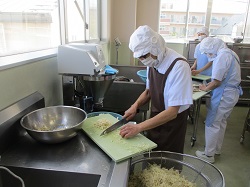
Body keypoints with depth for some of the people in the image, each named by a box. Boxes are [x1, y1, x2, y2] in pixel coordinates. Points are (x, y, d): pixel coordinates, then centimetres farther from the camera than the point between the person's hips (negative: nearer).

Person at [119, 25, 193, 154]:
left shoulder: (179, 66, -27)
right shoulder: (153, 61, -5)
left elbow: (172, 112, -27)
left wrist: (138, 127, -27)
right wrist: (136, 105, -7)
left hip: (171, 125, -6)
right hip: (155, 120, 6)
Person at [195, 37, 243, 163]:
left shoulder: (222, 55, -20)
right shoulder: (229, 53, 12)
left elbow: (217, 82, -23)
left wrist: (205, 88, -5)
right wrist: (209, 85, 9)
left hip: (224, 95, -10)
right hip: (232, 93, 10)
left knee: (212, 124, 1)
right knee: (221, 122, 20)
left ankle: (209, 155, 12)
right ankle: (217, 149, 35)